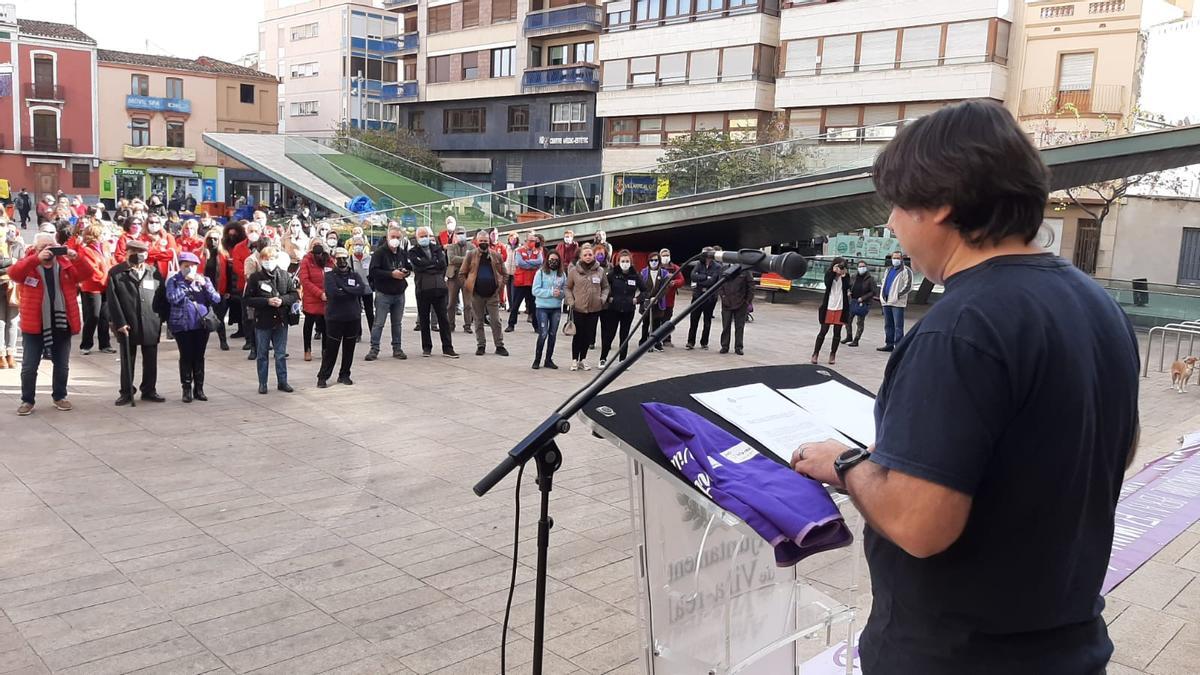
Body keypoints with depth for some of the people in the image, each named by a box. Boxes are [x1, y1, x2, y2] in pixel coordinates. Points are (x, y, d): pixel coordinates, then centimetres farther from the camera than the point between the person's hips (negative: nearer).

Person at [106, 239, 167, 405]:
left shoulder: (154, 272, 8)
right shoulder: (116, 273, 2)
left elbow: (162, 297, 8)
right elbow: (113, 300, -3)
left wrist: (159, 319, 0)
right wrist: (119, 322, -10)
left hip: (151, 325, 2)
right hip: (127, 326, -2)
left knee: (150, 362, 8)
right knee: (127, 361, 7)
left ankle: (149, 391, 20)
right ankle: (127, 392, 17)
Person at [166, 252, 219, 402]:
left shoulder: (204, 280, 9)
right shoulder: (174, 281, 0)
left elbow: (216, 299, -1)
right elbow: (173, 298, -17)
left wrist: (204, 285, -13)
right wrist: (185, 282, -15)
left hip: (202, 325, 2)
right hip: (182, 326, -2)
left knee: (199, 357, 7)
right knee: (186, 357, 1)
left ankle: (199, 388, 15)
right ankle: (187, 389, 9)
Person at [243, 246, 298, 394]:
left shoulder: (284, 275, 3)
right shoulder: (255, 277, -5)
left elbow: (295, 294, 6)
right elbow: (247, 299, -8)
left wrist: (282, 300, -13)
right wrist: (267, 301, -17)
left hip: (281, 320, 2)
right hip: (262, 321, -2)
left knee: (281, 354, 10)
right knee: (262, 355, 8)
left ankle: (282, 382, 21)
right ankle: (262, 383, 19)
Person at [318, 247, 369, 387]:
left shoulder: (355, 275, 10)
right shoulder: (330, 276, 1)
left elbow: (363, 289, -9)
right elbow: (332, 292, -17)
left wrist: (344, 289, -13)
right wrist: (352, 292, -10)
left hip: (353, 317, 3)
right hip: (335, 318, -3)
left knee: (349, 349, 9)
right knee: (331, 349, -1)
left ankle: (344, 375, 20)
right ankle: (323, 376, 7)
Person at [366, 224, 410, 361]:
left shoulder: (403, 253, 8)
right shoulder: (380, 252, -10)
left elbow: (409, 268, 21)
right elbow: (373, 271, -17)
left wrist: (405, 272, -3)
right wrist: (391, 274, -22)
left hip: (399, 293, 5)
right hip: (383, 293, -5)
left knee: (397, 323, 12)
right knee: (378, 323, -2)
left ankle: (397, 348, 19)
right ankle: (374, 349, 4)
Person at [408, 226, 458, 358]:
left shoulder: (437, 248, 13)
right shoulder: (413, 252, 6)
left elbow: (443, 263, -1)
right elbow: (419, 263, -12)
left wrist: (428, 265, -4)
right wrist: (435, 263, -4)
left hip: (439, 288, 2)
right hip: (423, 289, -2)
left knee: (443, 319, 1)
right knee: (424, 320, 6)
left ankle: (447, 348, 3)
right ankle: (426, 347, 16)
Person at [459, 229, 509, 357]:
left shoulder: (496, 255, 5)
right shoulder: (470, 255, 0)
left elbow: (503, 273, 12)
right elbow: (462, 273, 4)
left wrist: (500, 286, 1)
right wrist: (466, 286, -4)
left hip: (493, 294, 0)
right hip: (476, 294, 0)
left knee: (496, 321, 2)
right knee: (478, 321, 8)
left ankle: (499, 346, 9)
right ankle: (481, 346, 18)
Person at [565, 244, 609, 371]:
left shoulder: (600, 271, 2)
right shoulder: (574, 271, -3)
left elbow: (605, 287, 13)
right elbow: (568, 288, 5)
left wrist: (603, 298, -2)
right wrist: (570, 301, -6)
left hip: (594, 308, 2)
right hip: (578, 308, -2)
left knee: (589, 335, 8)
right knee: (578, 335, 2)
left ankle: (583, 359, 21)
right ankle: (574, 360, 14)